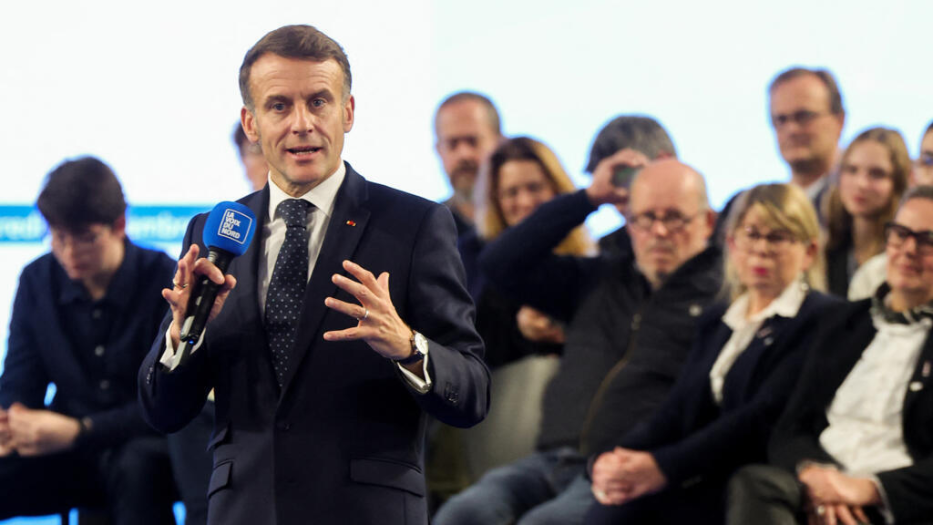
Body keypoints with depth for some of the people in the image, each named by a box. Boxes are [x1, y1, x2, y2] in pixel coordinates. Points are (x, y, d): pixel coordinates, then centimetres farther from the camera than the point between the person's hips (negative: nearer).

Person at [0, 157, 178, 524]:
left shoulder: (166, 282, -11)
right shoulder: (37, 280, 4)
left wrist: (77, 431, -29)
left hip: (145, 443, -4)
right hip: (70, 455, 4)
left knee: (137, 466, -39)